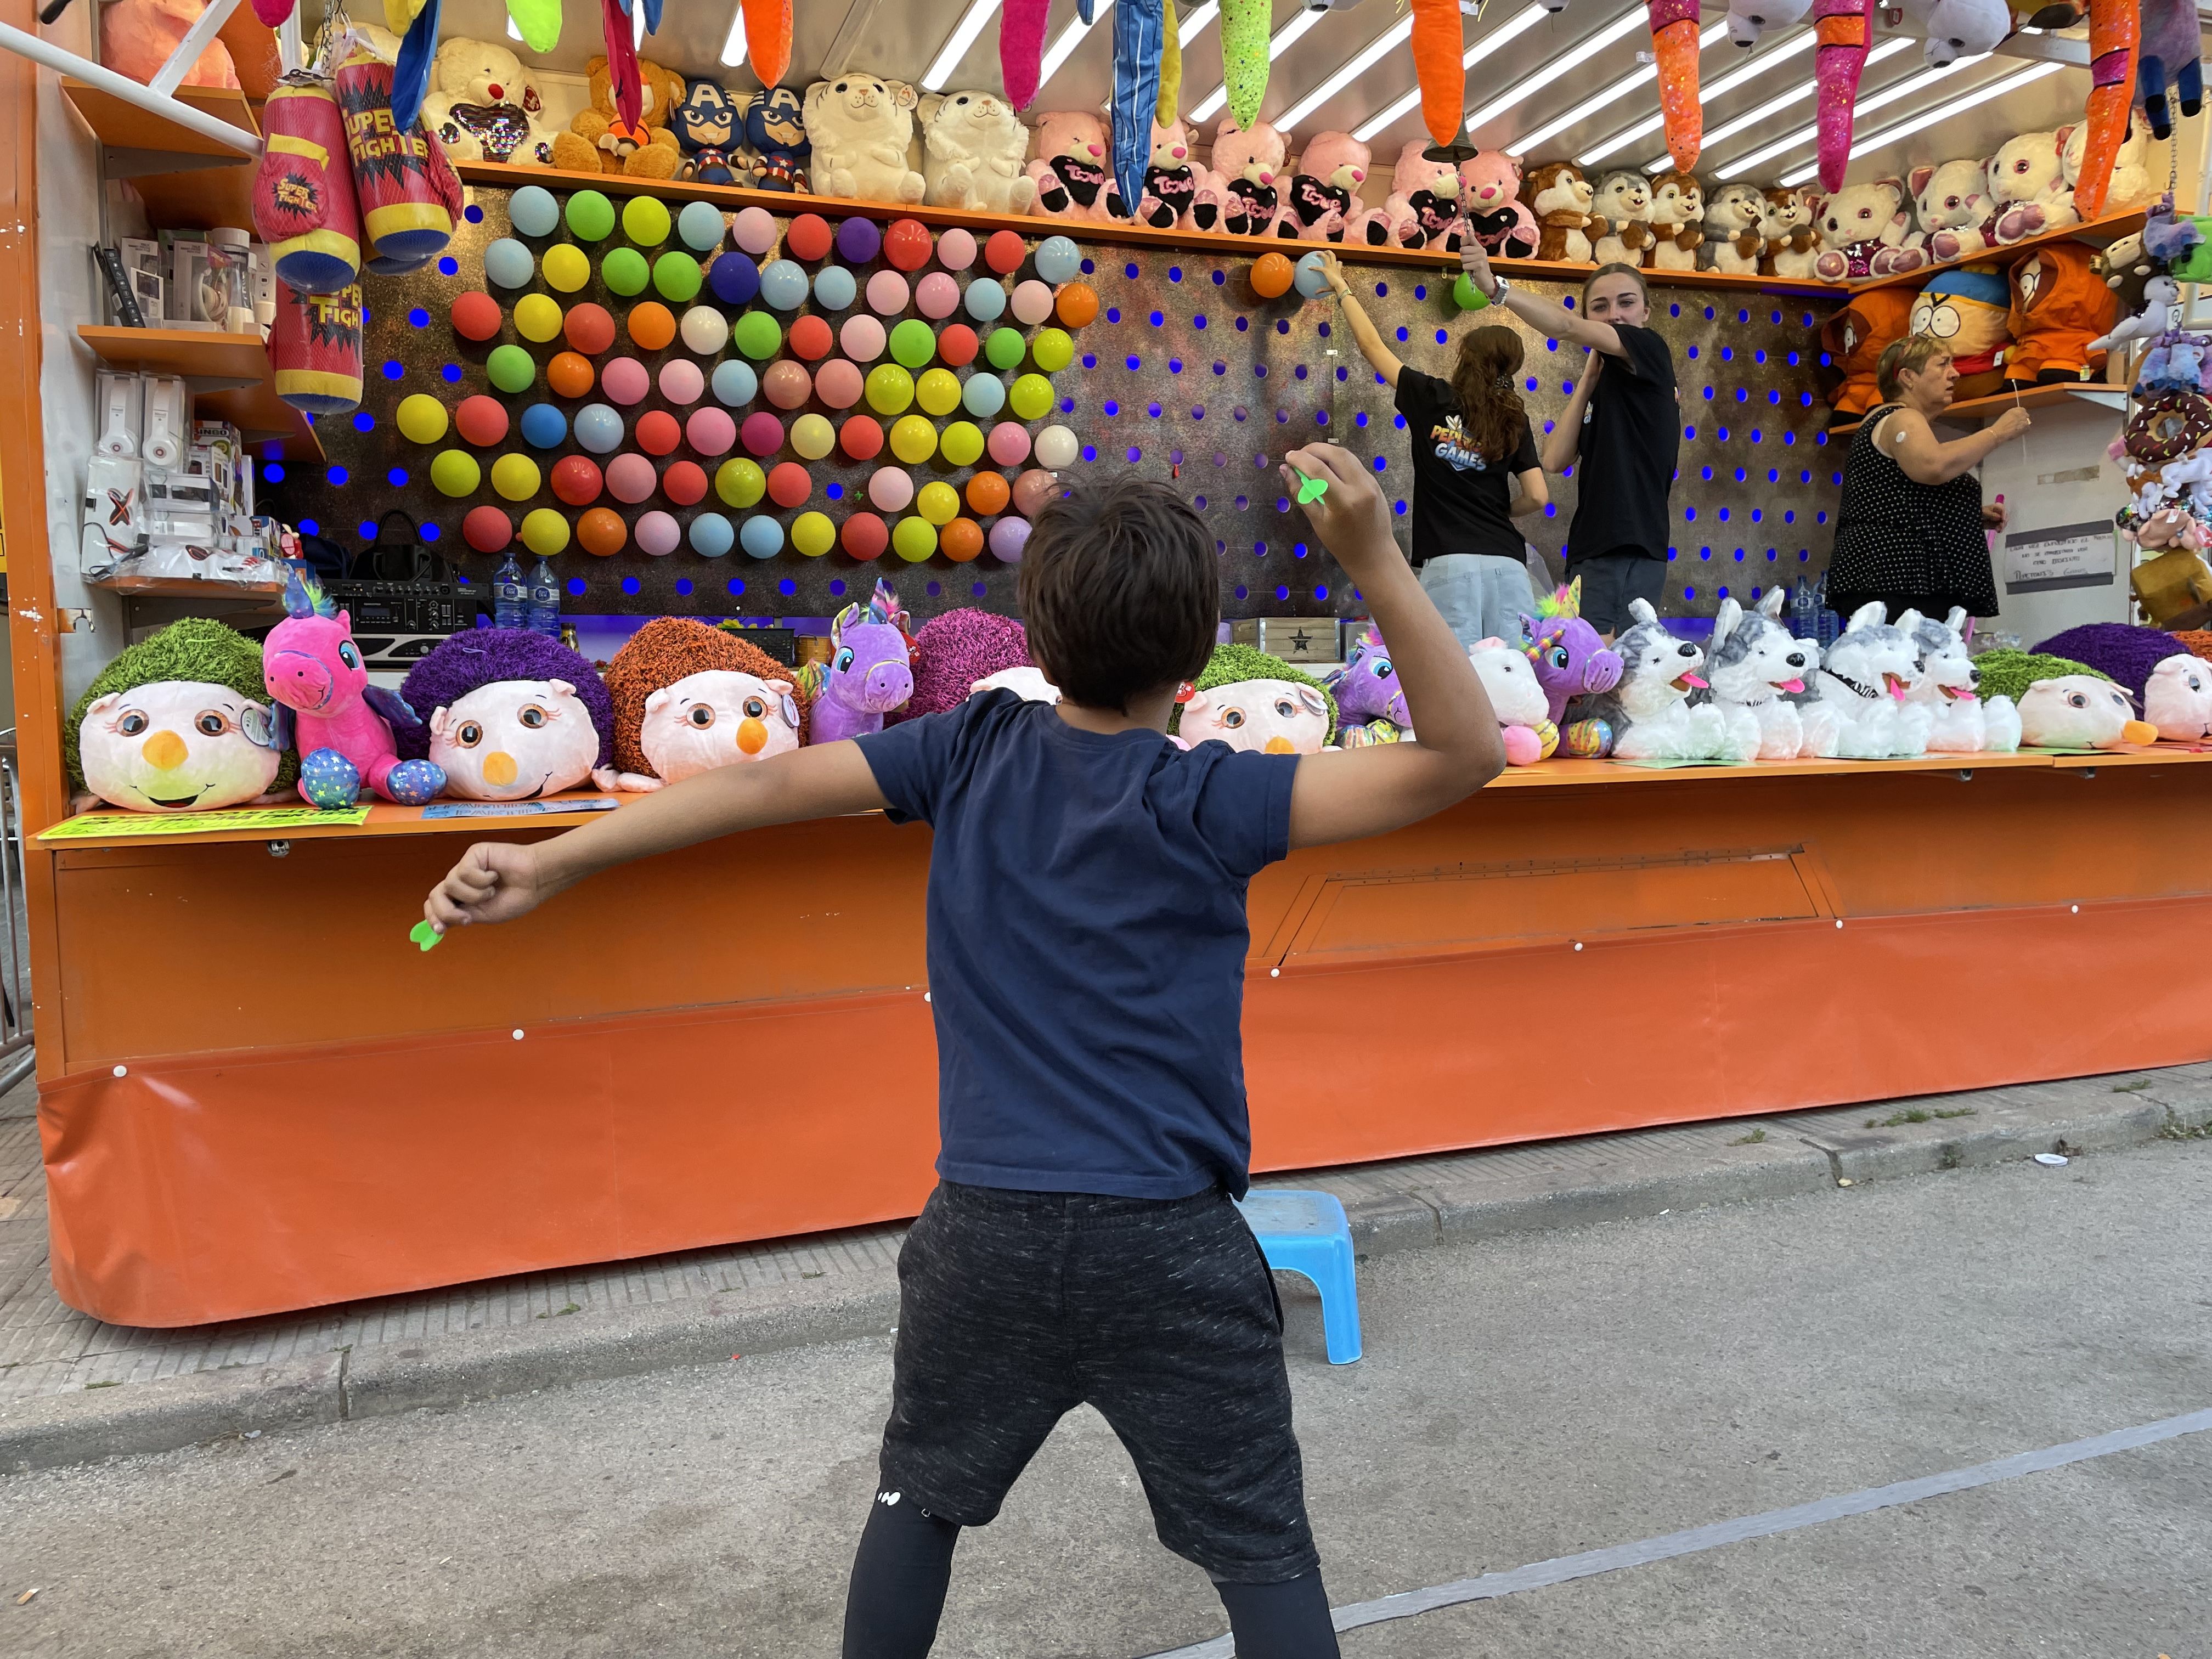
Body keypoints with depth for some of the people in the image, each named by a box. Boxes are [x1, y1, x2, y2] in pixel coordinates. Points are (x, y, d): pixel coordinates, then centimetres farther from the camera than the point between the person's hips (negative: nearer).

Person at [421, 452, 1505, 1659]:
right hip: (1167, 1245, -3)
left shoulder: (974, 749, -3)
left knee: (922, 1492, 26)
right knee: (1263, 1548, 13)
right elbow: (1465, 753, -16)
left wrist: (552, 862, 0)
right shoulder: (1207, 800, -13)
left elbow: (772, 783, -4)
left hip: (985, 1230, 3)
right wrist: (1375, 561, -23)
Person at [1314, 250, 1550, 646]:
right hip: (1508, 564, 2)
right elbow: (1537, 497, 6)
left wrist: (1342, 289, 31)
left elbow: (1372, 346, 18)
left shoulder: (1431, 398, 7)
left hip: (1449, 563, -2)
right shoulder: (1514, 421, 12)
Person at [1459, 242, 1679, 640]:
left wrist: (1496, 288, -31)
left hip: (1629, 551, -8)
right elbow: (1555, 460, 6)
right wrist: (1588, 381, 2)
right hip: (1590, 550, 8)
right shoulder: (1606, 385, 20)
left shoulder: (1651, 350, -1)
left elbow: (1568, 327, -19)